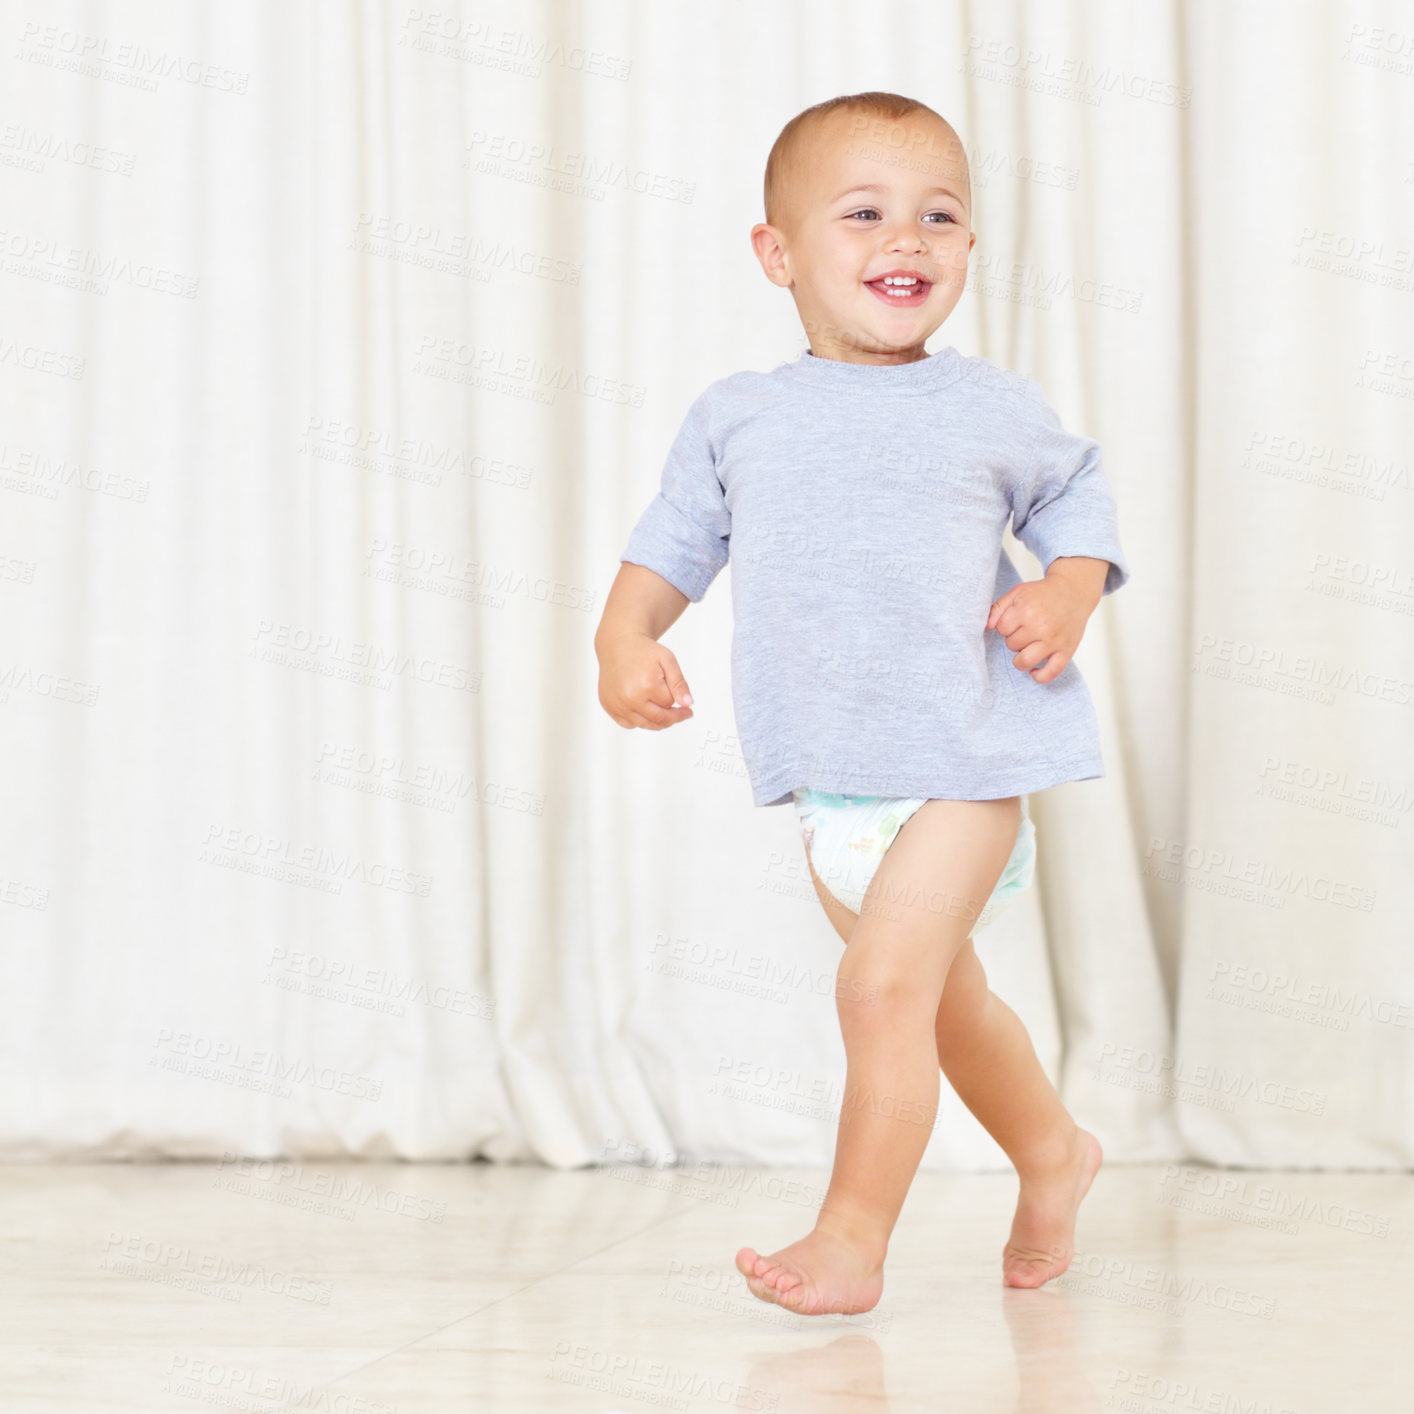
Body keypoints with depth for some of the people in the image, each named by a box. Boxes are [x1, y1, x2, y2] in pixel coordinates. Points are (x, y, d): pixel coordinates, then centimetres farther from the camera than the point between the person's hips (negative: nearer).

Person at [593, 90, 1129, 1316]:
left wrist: (1068, 596, -6)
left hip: (962, 765, -4)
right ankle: (1054, 1152, 44)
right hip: (827, 784, 4)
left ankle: (853, 1238, -3)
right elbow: (673, 541, 11)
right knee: (947, 996, 20)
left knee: (884, 986, -15)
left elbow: (1077, 497, 13)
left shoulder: (992, 408, -1)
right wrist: (625, 638, -6)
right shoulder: (735, 418, 3)